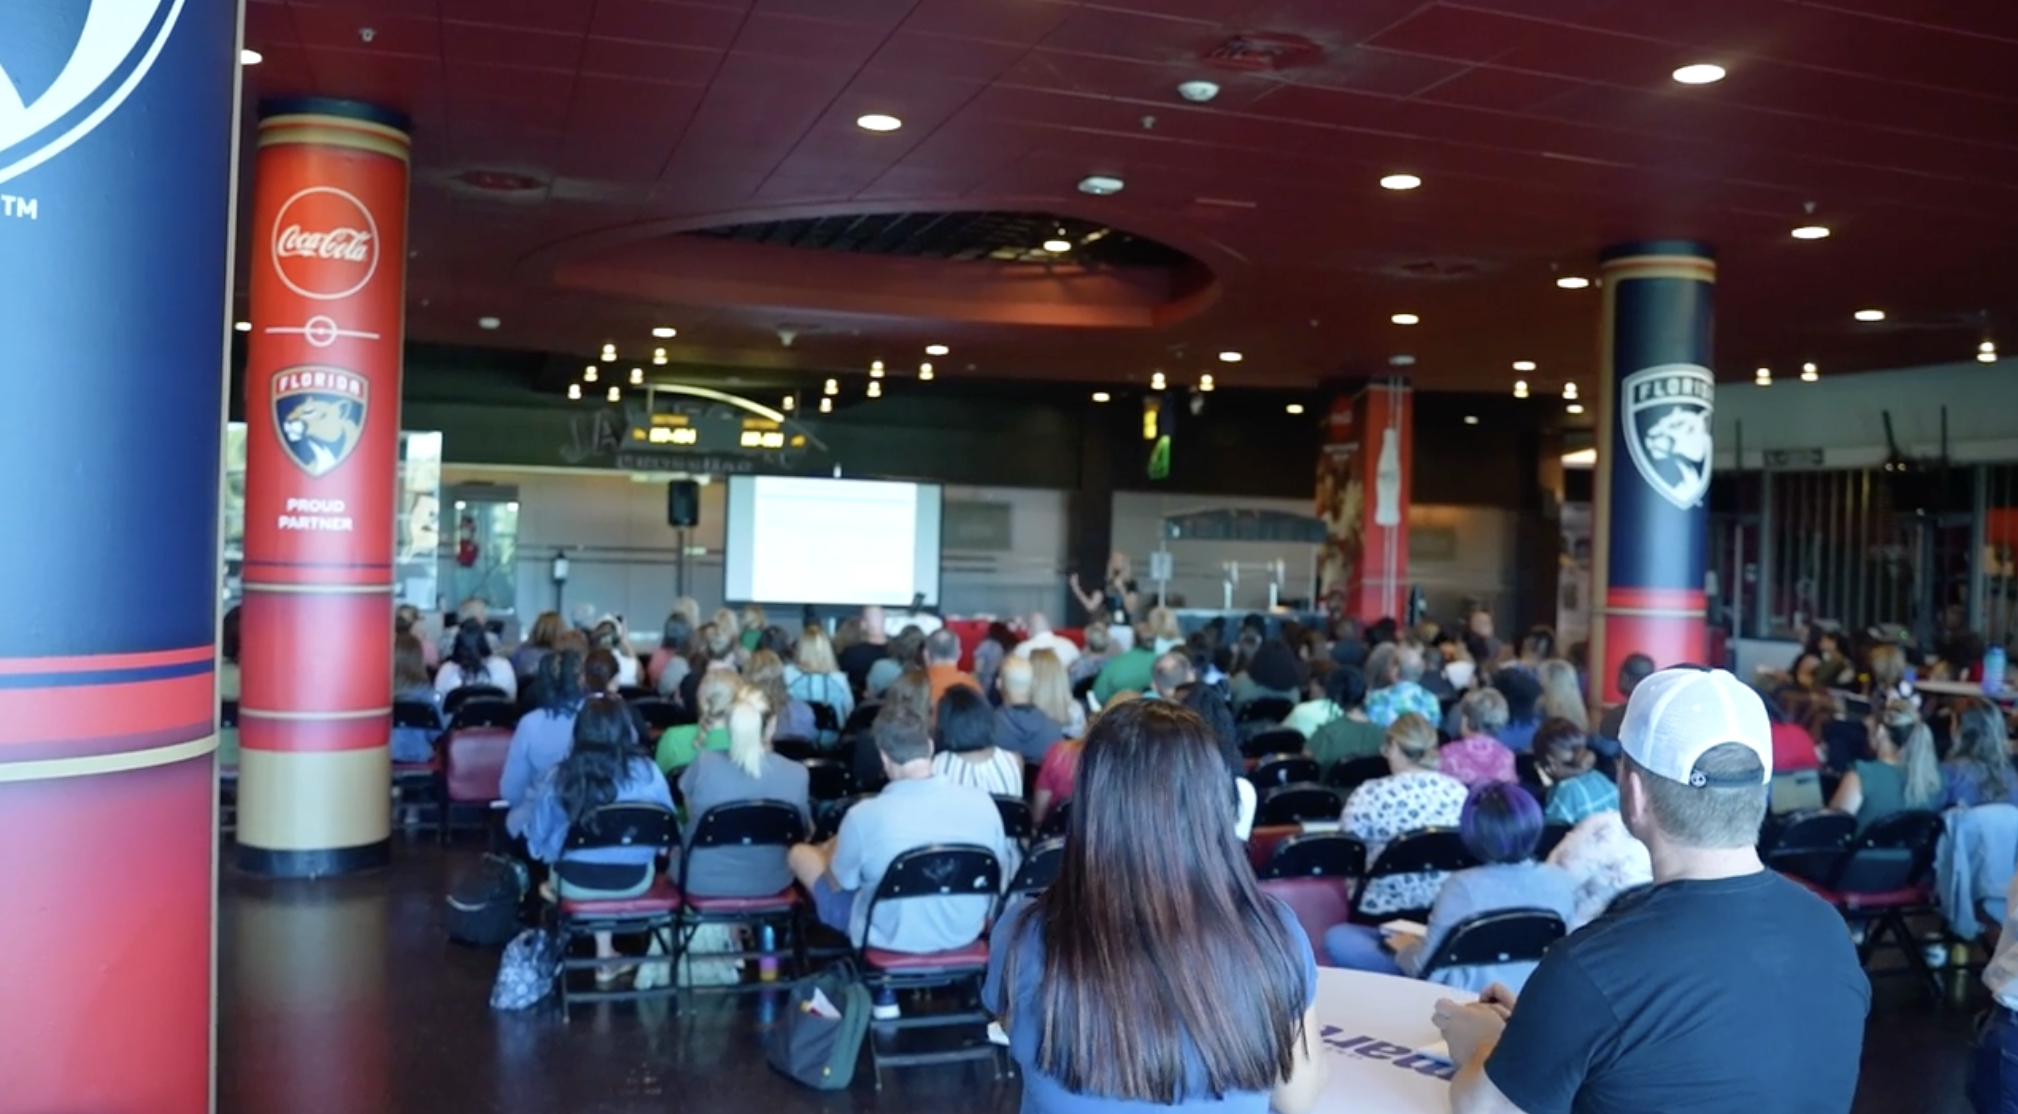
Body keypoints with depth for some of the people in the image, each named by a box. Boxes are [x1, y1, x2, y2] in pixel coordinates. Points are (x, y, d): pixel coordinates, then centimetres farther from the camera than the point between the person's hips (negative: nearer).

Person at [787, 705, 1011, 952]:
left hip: (891, 938, -4)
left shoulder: (864, 815, -26)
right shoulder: (982, 803, -16)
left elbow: (838, 883, -7)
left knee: (800, 853, 17)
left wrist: (829, 850, 16)